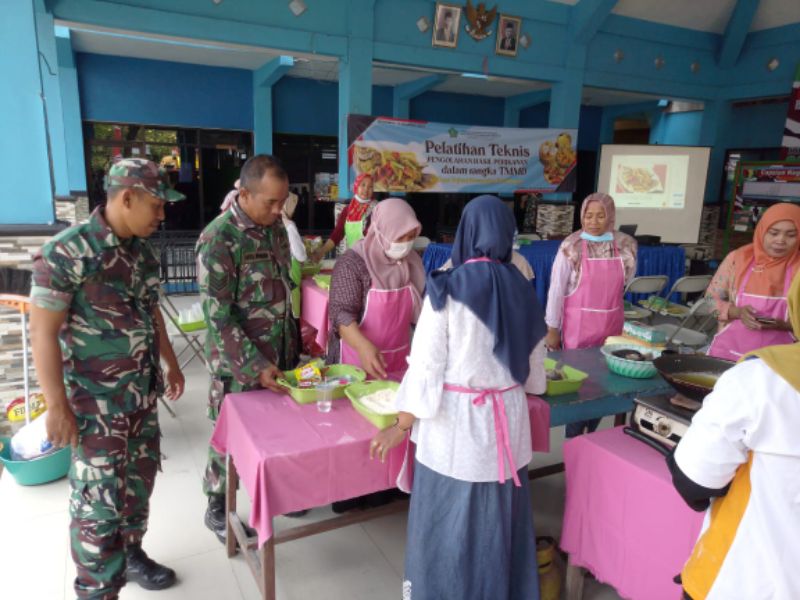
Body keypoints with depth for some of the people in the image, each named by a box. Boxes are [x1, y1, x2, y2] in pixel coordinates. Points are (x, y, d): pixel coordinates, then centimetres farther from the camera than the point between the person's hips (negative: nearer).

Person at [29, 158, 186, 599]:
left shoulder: (142, 250, 3)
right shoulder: (66, 252, -18)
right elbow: (43, 333, -17)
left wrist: (169, 363, 19)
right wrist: (57, 406, -17)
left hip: (143, 392, 7)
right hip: (96, 400, -7)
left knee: (139, 478, 19)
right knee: (99, 499, 3)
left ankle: (130, 554, 41)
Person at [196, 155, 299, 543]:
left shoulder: (276, 228, 1)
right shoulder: (218, 240, -21)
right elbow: (219, 318, -21)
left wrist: (293, 334, 12)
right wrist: (256, 365, -24)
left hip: (280, 354, 6)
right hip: (238, 362, -6)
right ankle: (217, 508, 31)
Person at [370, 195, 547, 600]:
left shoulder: (447, 288, -14)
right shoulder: (523, 290, 0)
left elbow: (427, 364, -14)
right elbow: (534, 369, 11)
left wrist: (401, 427, -3)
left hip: (456, 422, -4)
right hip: (508, 419, 5)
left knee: (448, 521, 12)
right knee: (500, 517, 20)